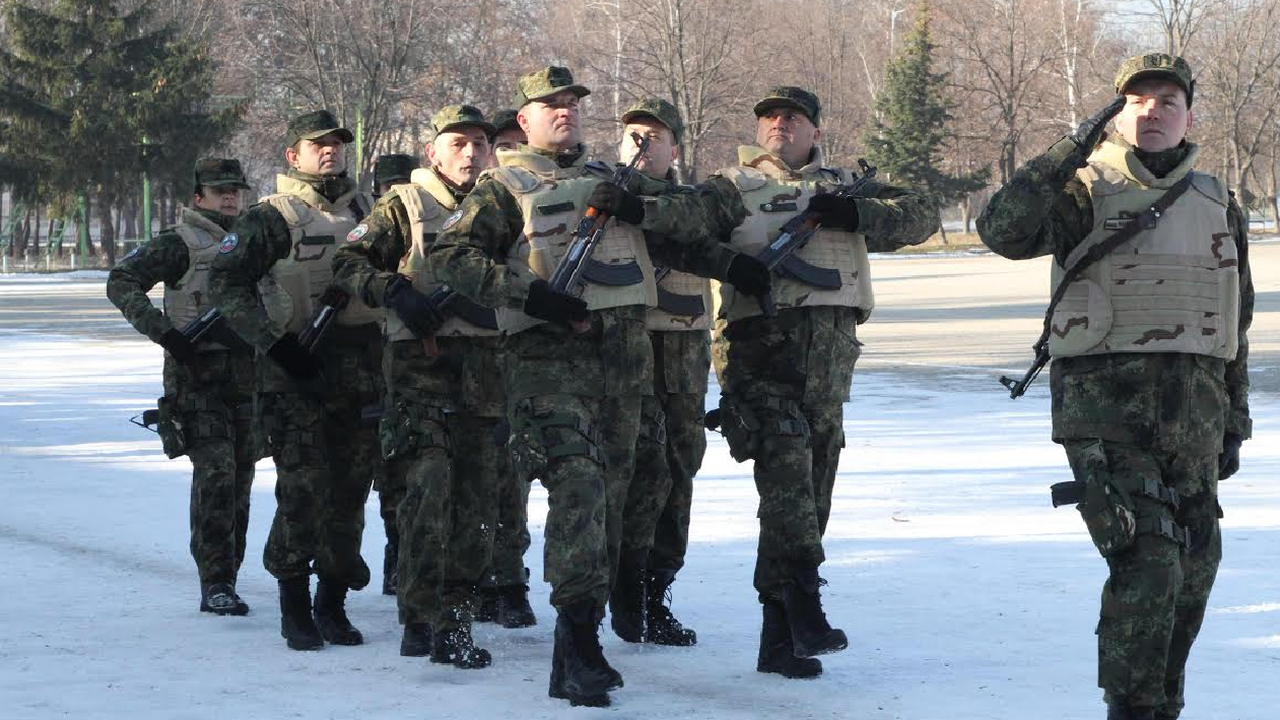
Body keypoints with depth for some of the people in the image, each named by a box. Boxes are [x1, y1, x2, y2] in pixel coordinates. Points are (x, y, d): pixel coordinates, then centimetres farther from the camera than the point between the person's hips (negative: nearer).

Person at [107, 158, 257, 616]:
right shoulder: (179, 244, -2)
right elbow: (121, 282, -10)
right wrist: (164, 332, -18)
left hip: (246, 372, 6)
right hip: (196, 371, -6)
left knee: (240, 478, 5)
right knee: (215, 472, -15)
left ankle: (225, 580, 13)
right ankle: (215, 583, -13)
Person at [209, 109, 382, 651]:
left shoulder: (365, 211, 14)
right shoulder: (271, 218, -2)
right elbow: (226, 282, -8)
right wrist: (273, 340, -16)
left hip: (361, 370, 5)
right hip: (296, 367, -5)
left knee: (350, 491, 6)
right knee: (303, 490, -8)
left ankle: (333, 603, 15)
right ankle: (295, 609, 2)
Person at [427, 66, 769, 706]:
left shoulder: (609, 178, 22)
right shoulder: (506, 186, 6)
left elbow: (714, 207, 22)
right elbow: (449, 253, -6)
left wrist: (643, 211, 2)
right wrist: (529, 293, -16)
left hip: (625, 351, 6)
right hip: (549, 352, -6)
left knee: (610, 492, 7)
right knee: (577, 483, -22)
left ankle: (577, 652, 15)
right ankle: (579, 643, -25)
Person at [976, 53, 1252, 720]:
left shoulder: (1218, 206, 15)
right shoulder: (1085, 193, 0)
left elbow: (1234, 324, 21)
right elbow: (1003, 230, -20)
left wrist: (1235, 425, 18)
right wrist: (1072, 152, -22)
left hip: (1193, 410, 5)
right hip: (1105, 407, -5)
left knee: (1193, 572, 10)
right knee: (1147, 565, -16)